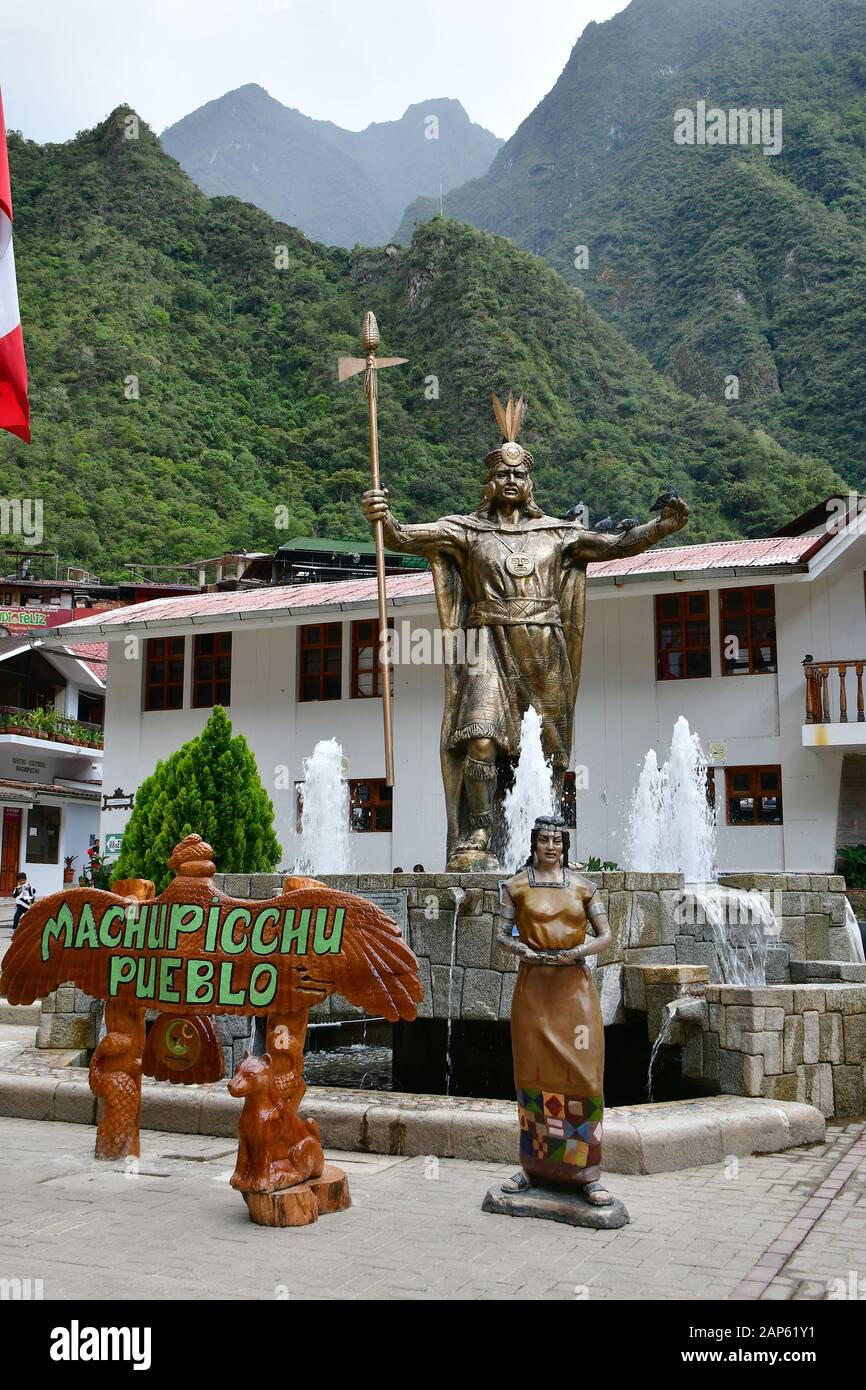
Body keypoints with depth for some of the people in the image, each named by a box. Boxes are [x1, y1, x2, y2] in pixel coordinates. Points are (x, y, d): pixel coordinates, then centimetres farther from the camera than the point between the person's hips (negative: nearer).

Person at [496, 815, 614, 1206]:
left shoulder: (582, 886, 6)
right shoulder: (516, 886, 6)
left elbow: (605, 935, 7)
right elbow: (503, 934, 8)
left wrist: (577, 952, -11)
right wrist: (525, 951, -12)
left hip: (575, 987, 0)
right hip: (533, 988, 0)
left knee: (582, 1074, -3)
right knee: (533, 1075, 4)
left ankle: (587, 1174, 4)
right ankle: (533, 1167, 17)